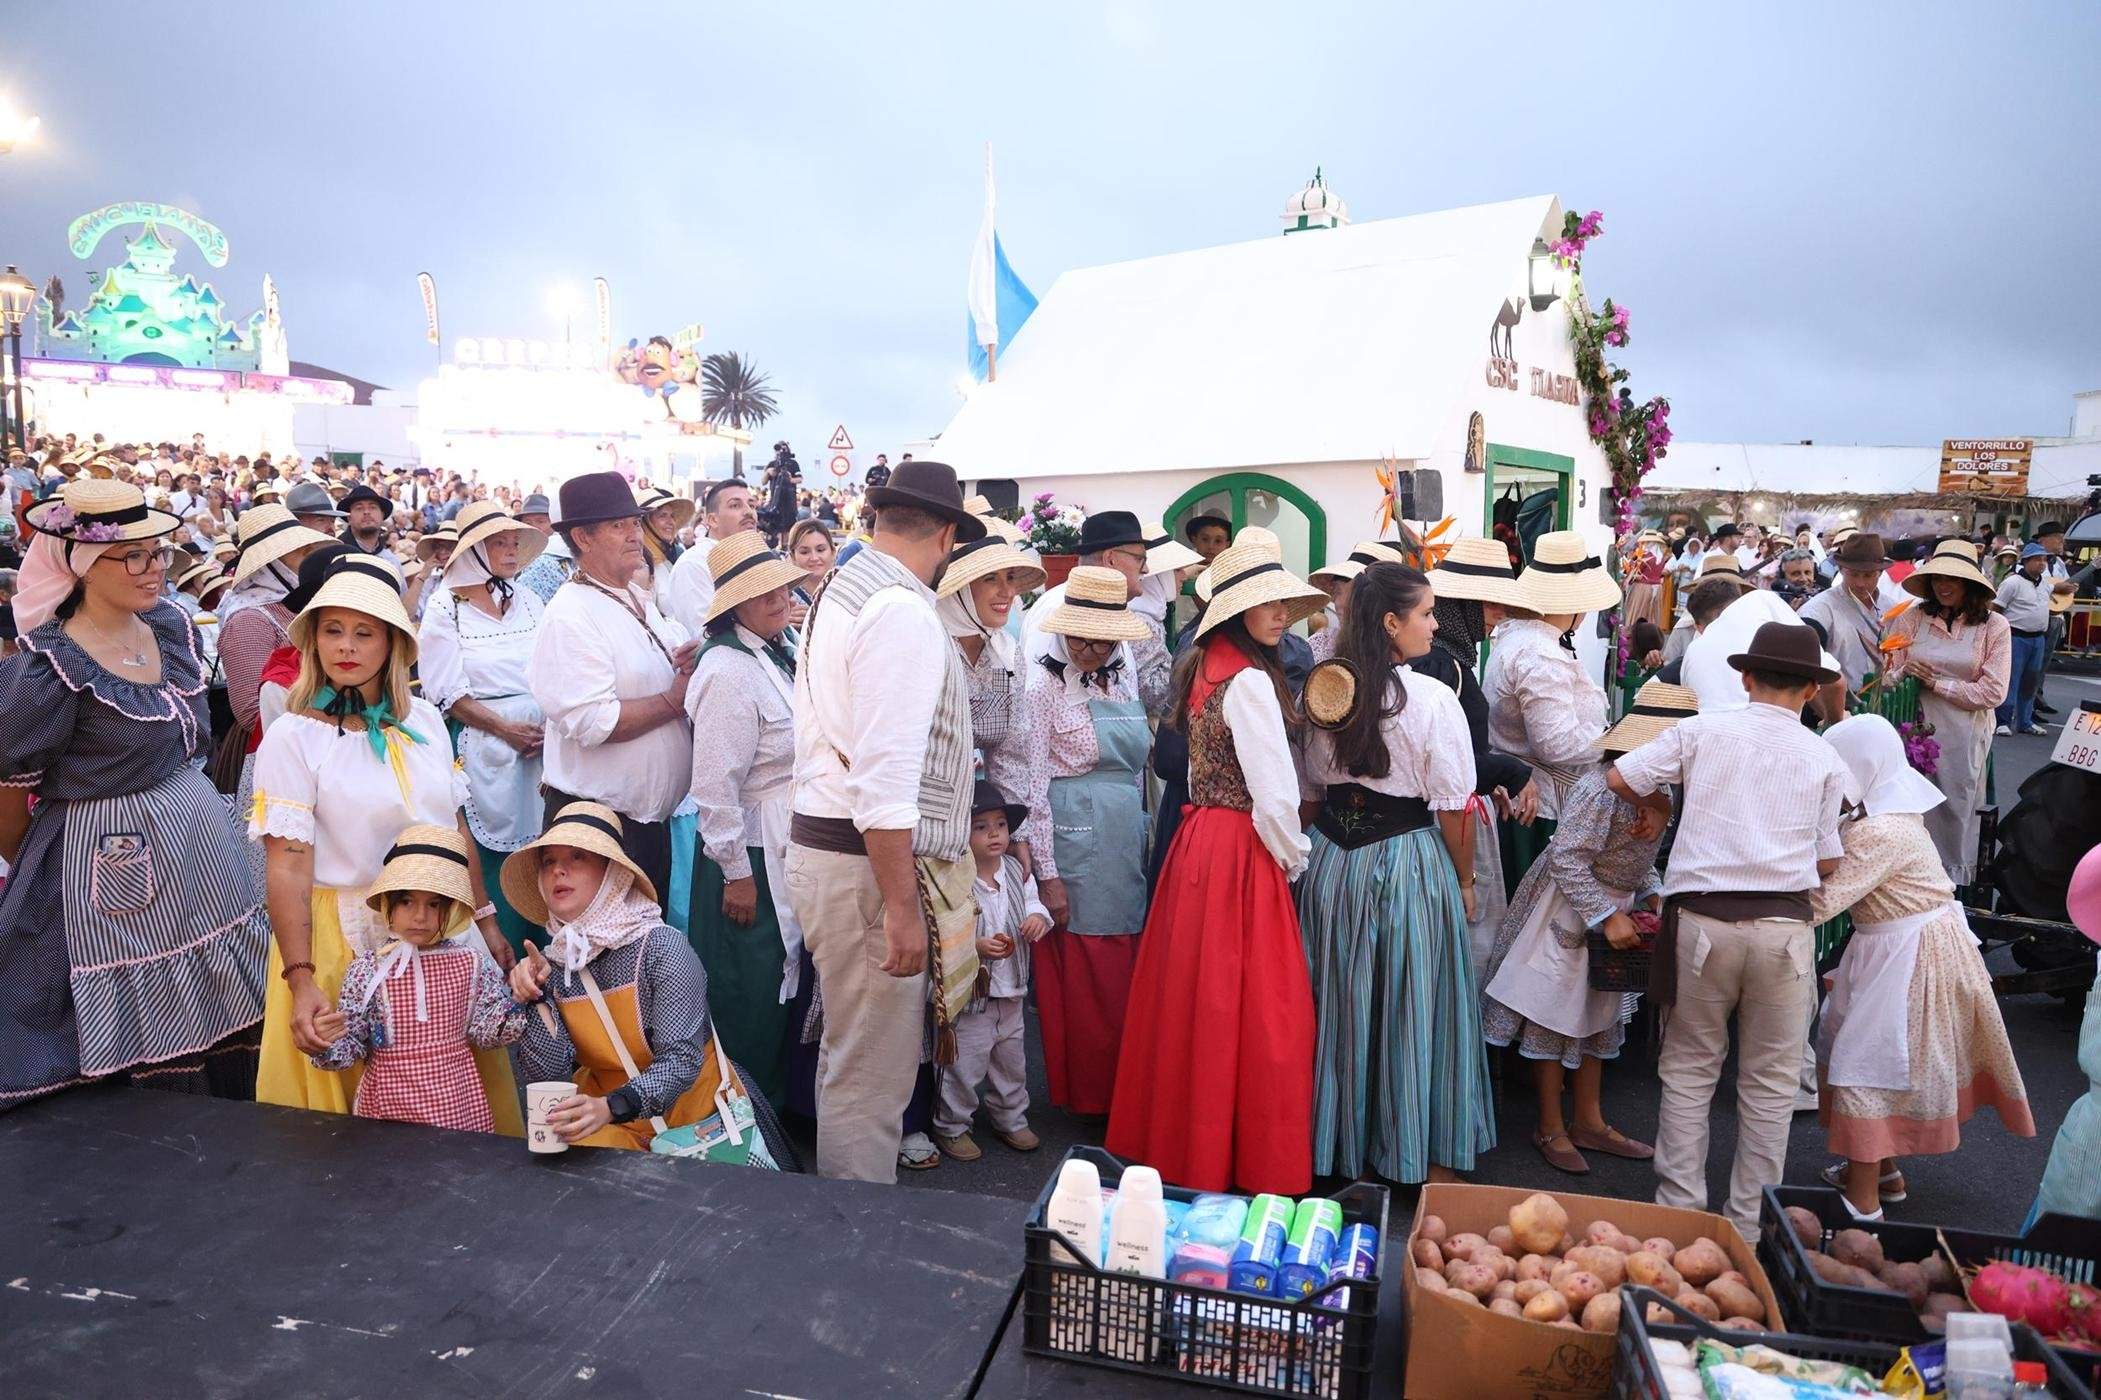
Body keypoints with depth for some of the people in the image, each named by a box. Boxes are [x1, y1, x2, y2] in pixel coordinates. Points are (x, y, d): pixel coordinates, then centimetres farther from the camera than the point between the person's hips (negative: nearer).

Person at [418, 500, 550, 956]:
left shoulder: (527, 601, 11)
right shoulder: (447, 608, -1)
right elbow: (450, 694, -6)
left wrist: (549, 726, -7)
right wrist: (507, 728, -14)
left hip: (543, 744, 4)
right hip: (483, 748, -4)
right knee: (493, 856, 0)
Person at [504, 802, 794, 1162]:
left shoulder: (661, 947, -18)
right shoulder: (553, 963, -2)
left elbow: (681, 1058, -24)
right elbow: (546, 1075, -6)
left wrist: (610, 1107, -39)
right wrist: (539, 998, -18)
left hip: (697, 1116, -2)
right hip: (616, 1129, 3)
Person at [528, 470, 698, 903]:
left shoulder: (641, 600, 11)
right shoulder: (570, 616, -17)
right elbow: (591, 722, -28)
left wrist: (691, 668, 0)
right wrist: (673, 700, -18)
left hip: (652, 815, 9)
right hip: (598, 821, -9)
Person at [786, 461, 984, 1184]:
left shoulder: (838, 590, 13)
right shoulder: (904, 610, -18)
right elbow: (884, 776, -25)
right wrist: (901, 906, -22)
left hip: (821, 842, 11)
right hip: (868, 862, -11)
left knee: (854, 1061, 23)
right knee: (871, 1078, 2)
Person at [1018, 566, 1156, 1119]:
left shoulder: (1125, 680, 11)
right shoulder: (1045, 688, -8)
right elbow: (1033, 785, -10)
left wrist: (1144, 840, 16)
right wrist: (1047, 874, -12)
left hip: (1127, 846, 6)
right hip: (1075, 846, -6)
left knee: (1125, 978, 12)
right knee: (1081, 982, 3)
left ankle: (1123, 1095, 28)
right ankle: (1085, 1099, 20)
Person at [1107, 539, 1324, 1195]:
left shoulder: (1201, 669, 10)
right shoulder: (1250, 681, -17)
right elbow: (1275, 798, -20)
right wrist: (1293, 860, -2)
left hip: (1196, 843, 9)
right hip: (1242, 857, -9)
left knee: (1193, 1004, 17)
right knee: (1255, 1015, 3)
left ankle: (1178, 1140, 31)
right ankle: (1255, 1162, 16)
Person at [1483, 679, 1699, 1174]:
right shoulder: (1603, 786, -28)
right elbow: (1567, 858, -27)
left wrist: (1653, 895, -2)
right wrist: (1607, 916, -26)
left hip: (1617, 909, 9)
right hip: (1568, 910, -9)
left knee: (1599, 1013, 17)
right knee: (1555, 1013, 4)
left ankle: (1588, 1121, 31)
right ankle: (1550, 1129, 18)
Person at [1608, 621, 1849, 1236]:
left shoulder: (1703, 729, 2)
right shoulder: (1825, 759, 7)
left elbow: (1619, 778, -1)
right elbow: (1826, 862, 9)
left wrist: (1659, 803, 18)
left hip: (1702, 915, -1)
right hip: (1784, 925, 1)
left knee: (1689, 1069, 13)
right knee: (1770, 1081, 13)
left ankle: (1680, 1208, 17)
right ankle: (1749, 1221, 21)